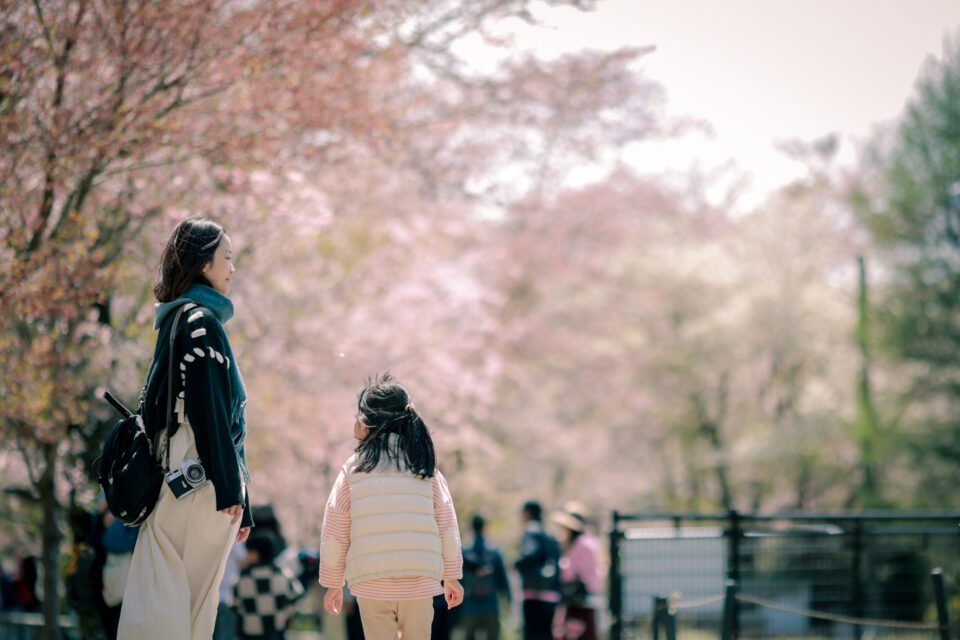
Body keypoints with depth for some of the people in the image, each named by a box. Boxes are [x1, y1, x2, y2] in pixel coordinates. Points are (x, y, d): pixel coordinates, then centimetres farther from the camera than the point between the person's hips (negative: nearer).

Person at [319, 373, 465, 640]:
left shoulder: (353, 469, 0)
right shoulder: (425, 468, 4)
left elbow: (334, 532, 3)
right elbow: (446, 525, 6)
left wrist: (333, 582, 13)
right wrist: (451, 576, 15)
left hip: (371, 583, -1)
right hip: (419, 580, 2)